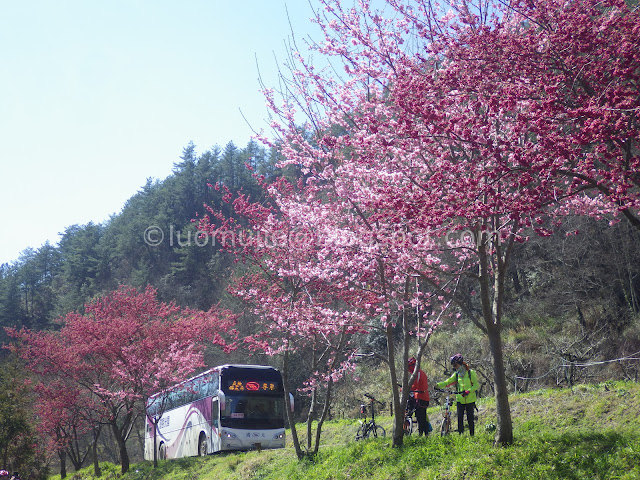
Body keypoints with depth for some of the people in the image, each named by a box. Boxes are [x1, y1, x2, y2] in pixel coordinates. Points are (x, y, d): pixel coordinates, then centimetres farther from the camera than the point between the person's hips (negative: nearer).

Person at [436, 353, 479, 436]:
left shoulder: (471, 373, -3)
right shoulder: (456, 374, 8)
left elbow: (476, 385, -7)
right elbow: (448, 382, -5)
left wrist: (468, 391, -23)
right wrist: (438, 385, -23)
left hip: (470, 399, -3)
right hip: (460, 400, 3)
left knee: (470, 418, 2)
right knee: (460, 418, -1)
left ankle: (472, 435, 12)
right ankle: (460, 434, 7)